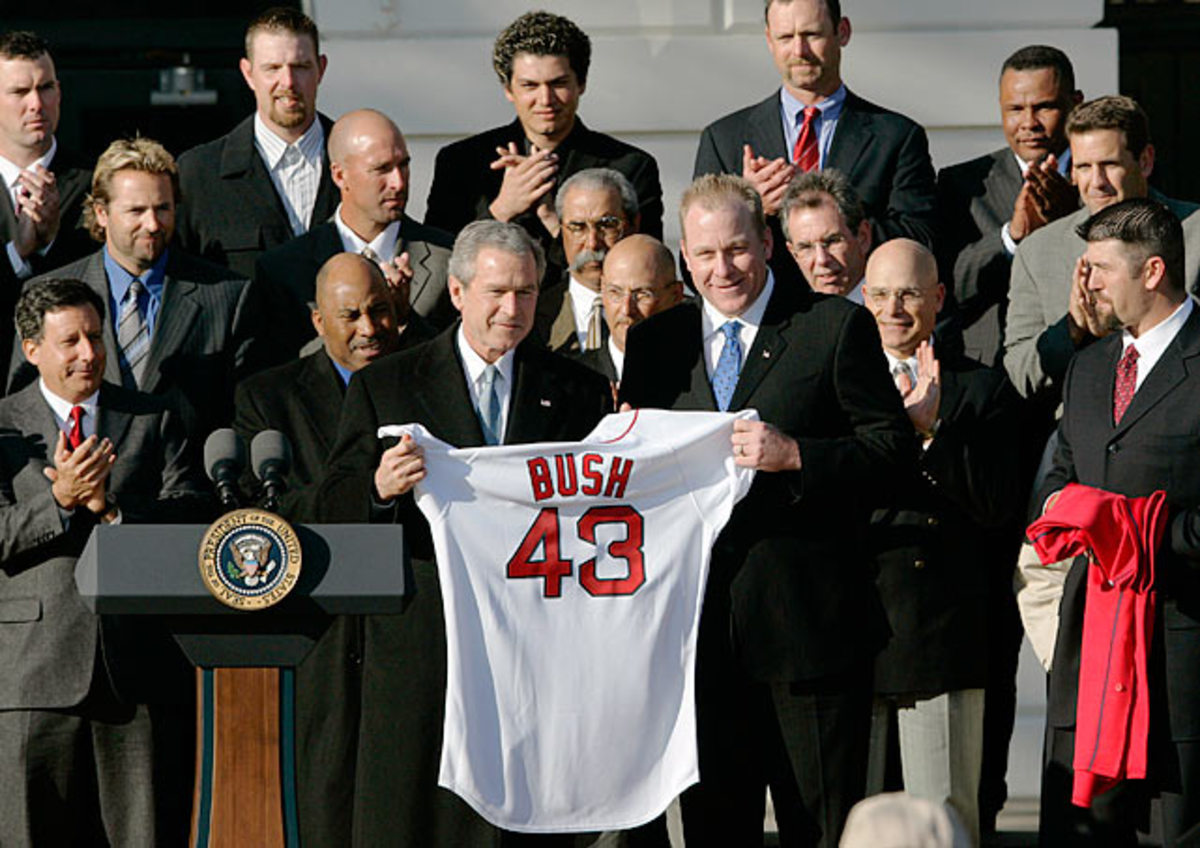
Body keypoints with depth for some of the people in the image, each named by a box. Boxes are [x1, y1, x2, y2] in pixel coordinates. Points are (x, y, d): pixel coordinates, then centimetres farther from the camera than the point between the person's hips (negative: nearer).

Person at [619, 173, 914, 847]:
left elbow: (895, 444, -4)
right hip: (698, 624, 4)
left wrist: (795, 456, -17)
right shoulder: (655, 342, 14)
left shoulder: (837, 327, 1)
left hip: (808, 619, -4)